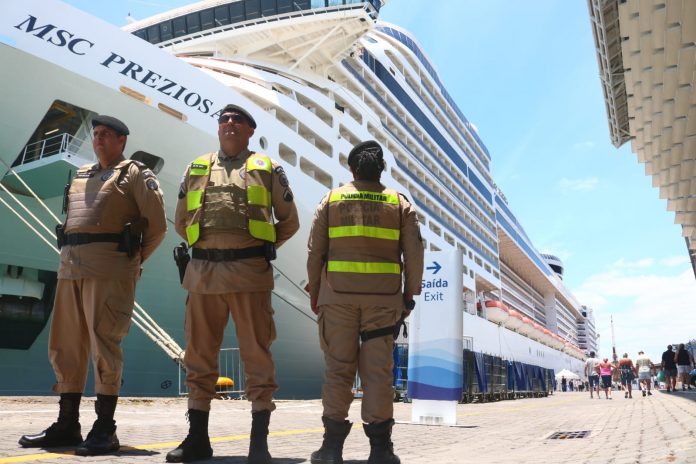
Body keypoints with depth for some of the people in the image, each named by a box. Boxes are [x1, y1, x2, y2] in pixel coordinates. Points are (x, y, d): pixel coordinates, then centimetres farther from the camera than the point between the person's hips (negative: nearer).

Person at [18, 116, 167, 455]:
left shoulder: (136, 174, 3)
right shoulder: (80, 176, 24)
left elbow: (157, 225, -1)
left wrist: (133, 261, 5)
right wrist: (71, 257, 18)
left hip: (108, 269, -7)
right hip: (69, 267, 7)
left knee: (103, 345, -8)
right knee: (64, 347, 8)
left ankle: (104, 430, -2)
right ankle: (67, 424, 19)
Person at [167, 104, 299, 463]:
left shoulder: (267, 169, 10)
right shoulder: (196, 169, 17)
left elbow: (289, 221, 12)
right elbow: (181, 222, 22)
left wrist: (261, 247, 7)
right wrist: (206, 246, 13)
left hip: (250, 271, -3)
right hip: (203, 271, 3)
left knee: (256, 355, -1)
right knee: (199, 355, 8)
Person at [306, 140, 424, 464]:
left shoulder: (331, 200, 6)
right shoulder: (399, 203, 7)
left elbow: (315, 251, 3)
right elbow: (414, 254, 2)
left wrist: (313, 292, 10)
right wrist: (410, 293, 9)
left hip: (338, 294, 0)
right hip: (383, 297, 0)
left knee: (338, 366, 6)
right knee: (378, 369, 3)